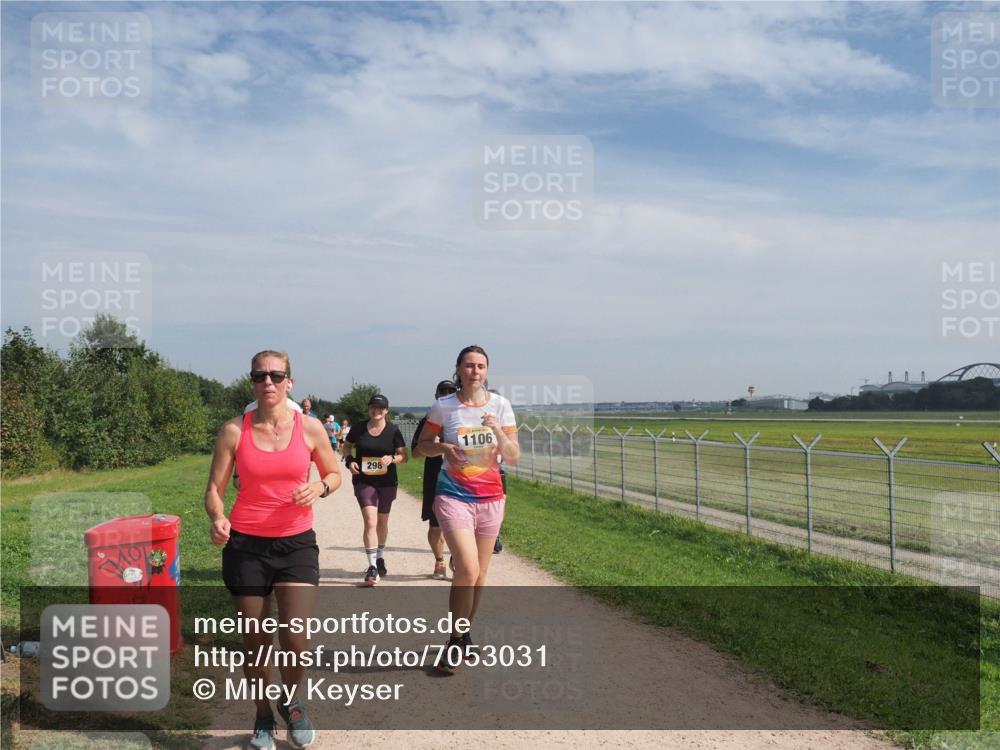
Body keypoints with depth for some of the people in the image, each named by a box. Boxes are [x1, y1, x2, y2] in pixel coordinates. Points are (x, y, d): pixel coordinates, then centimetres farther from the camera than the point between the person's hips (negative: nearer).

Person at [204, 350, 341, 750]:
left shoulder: (310, 428, -2)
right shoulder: (234, 430, -4)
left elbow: (334, 473, 10)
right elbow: (215, 487, -2)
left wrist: (320, 487, -12)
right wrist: (218, 518, -23)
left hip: (296, 542, 0)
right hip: (245, 544, 0)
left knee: (295, 639, -9)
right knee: (255, 641, 7)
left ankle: (291, 702, 23)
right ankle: (263, 717, 33)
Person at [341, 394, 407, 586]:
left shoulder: (393, 430, -4)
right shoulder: (359, 428, -2)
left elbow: (403, 456, -1)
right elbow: (347, 446, 14)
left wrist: (392, 458, -21)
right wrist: (349, 460, -5)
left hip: (387, 482, 1)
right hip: (364, 481, -1)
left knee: (382, 522, 18)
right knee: (370, 521, -16)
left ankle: (380, 558, 41)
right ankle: (372, 567, -13)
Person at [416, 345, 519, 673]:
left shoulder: (500, 405, 0)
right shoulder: (443, 407, -4)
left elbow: (513, 457, 0)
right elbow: (423, 445, 6)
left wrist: (498, 432, -18)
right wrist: (444, 447, -14)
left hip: (491, 497, 3)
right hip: (454, 495, -3)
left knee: (479, 574, 9)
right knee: (467, 570, -16)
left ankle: (463, 634, 30)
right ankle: (457, 641, 2)